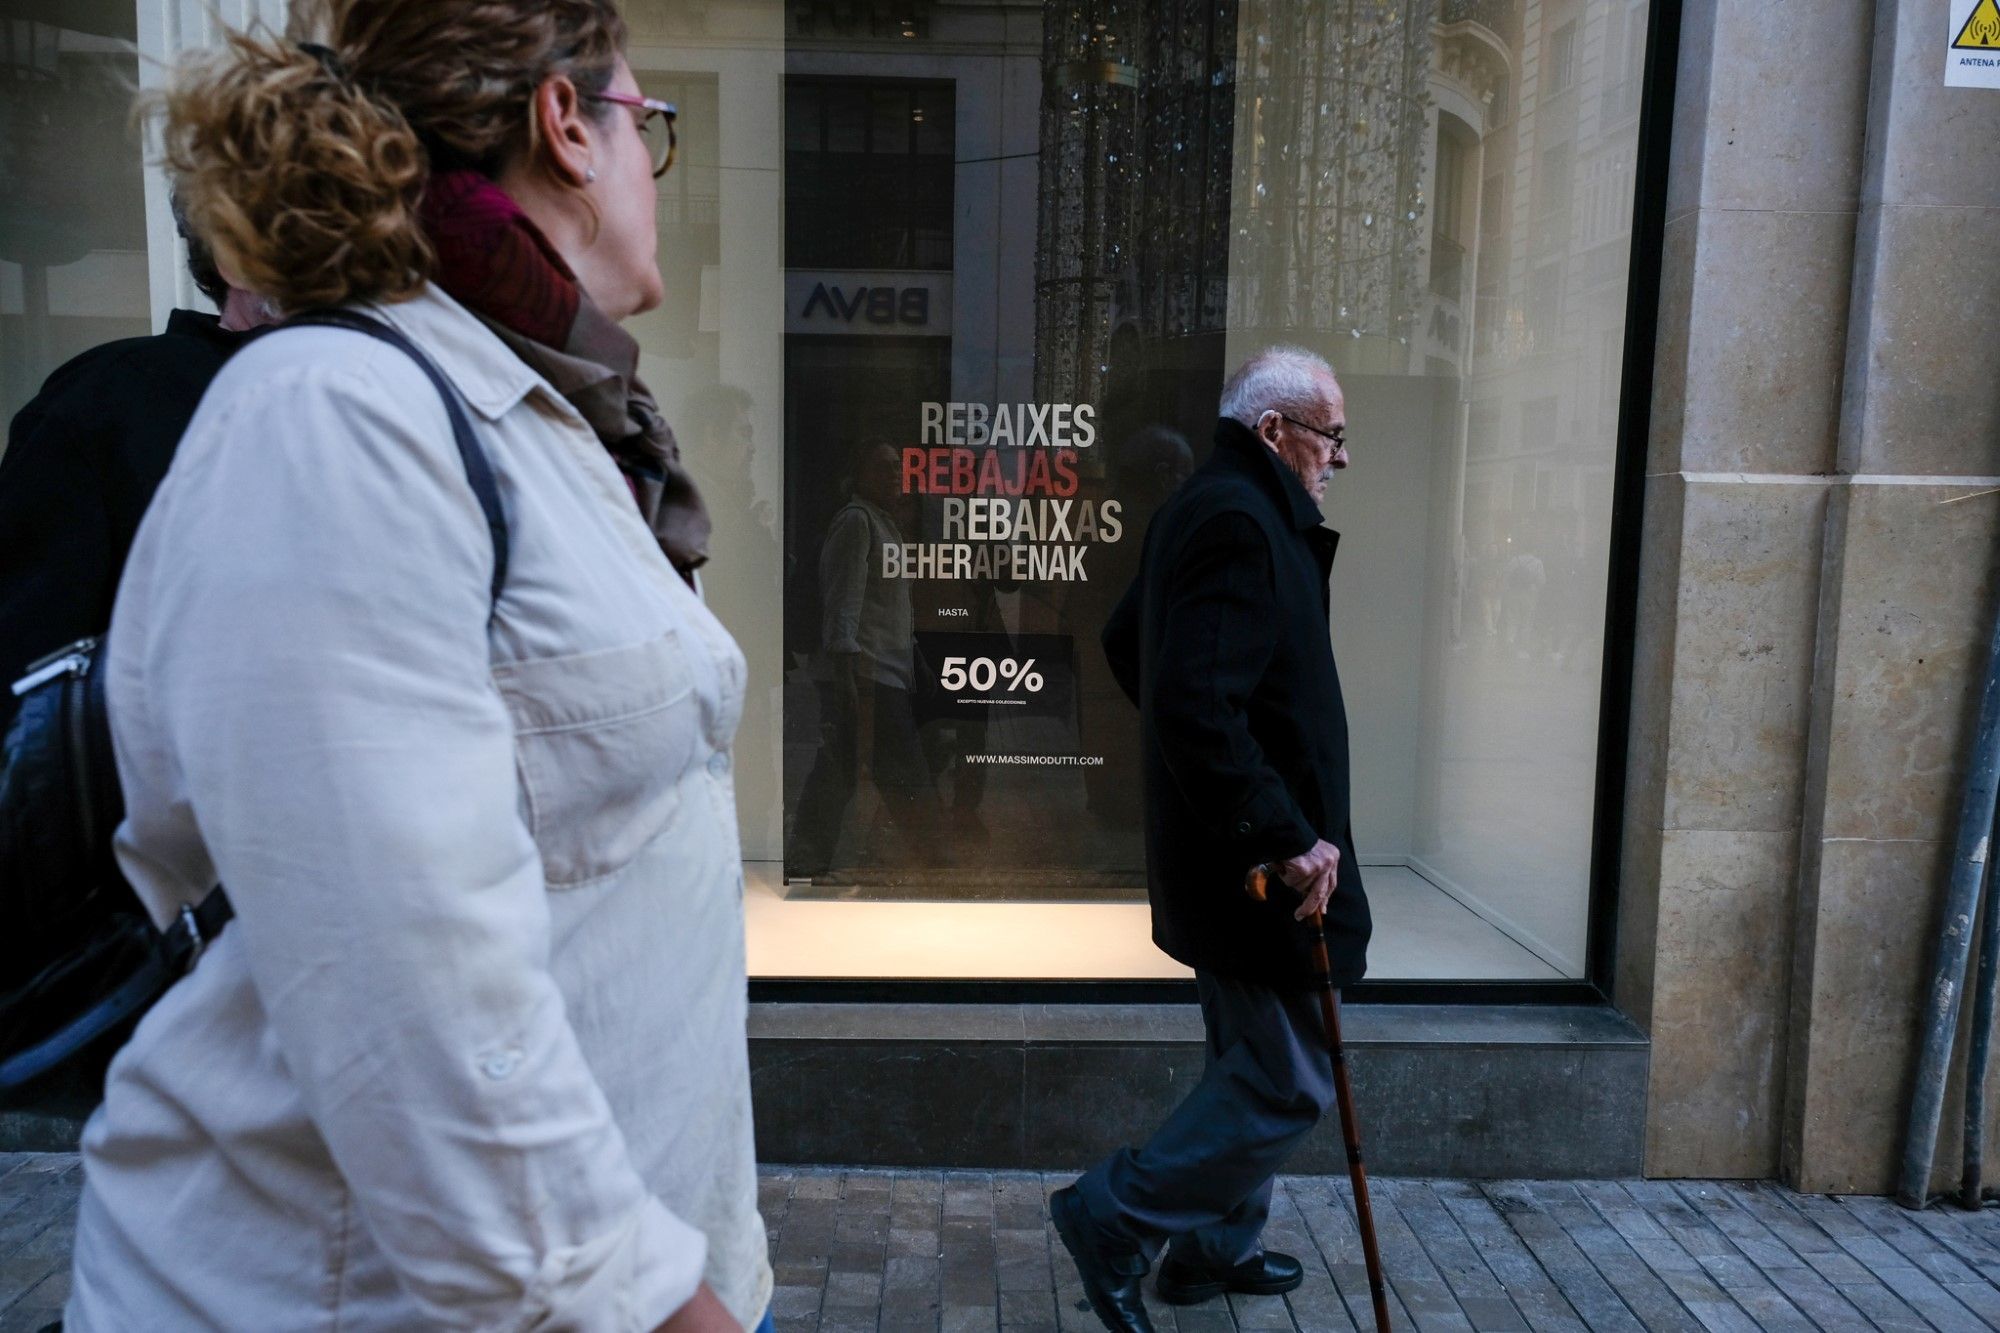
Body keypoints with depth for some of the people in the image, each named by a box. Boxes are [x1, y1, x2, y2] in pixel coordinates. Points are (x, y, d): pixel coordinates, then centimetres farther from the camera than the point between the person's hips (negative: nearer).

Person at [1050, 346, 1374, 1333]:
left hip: (1225, 853, 11)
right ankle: (1115, 1217, 10)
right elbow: (1195, 706, -31)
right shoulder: (1239, 521, -20)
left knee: (1249, 1060, 22)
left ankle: (1218, 1247, 37)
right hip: (1257, 866, -11)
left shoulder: (1207, 509, 13)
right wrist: (1286, 835, -27)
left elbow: (1124, 642, 23)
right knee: (1288, 1082, -1)